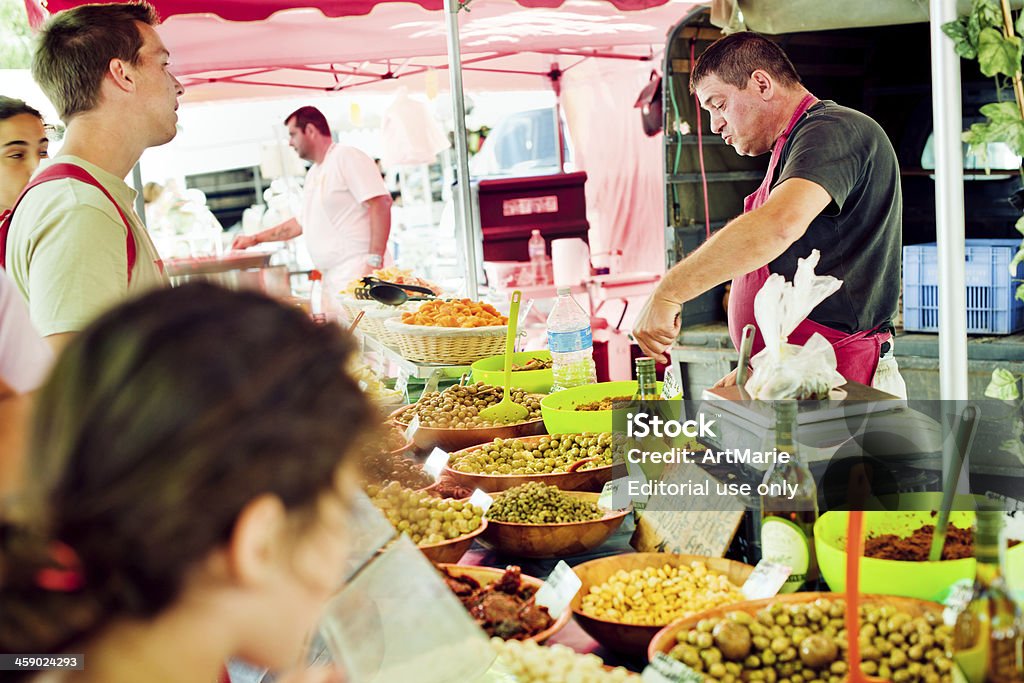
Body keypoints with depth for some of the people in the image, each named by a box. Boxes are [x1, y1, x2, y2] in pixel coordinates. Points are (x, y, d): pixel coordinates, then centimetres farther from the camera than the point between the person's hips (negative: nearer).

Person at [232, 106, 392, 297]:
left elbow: (381, 204, -15)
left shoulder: (347, 158, -5)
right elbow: (301, 223, 33)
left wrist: (375, 260, -21)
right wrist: (255, 239, 36)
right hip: (332, 280, 8)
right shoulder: (313, 174, 22)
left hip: (358, 272, -8)